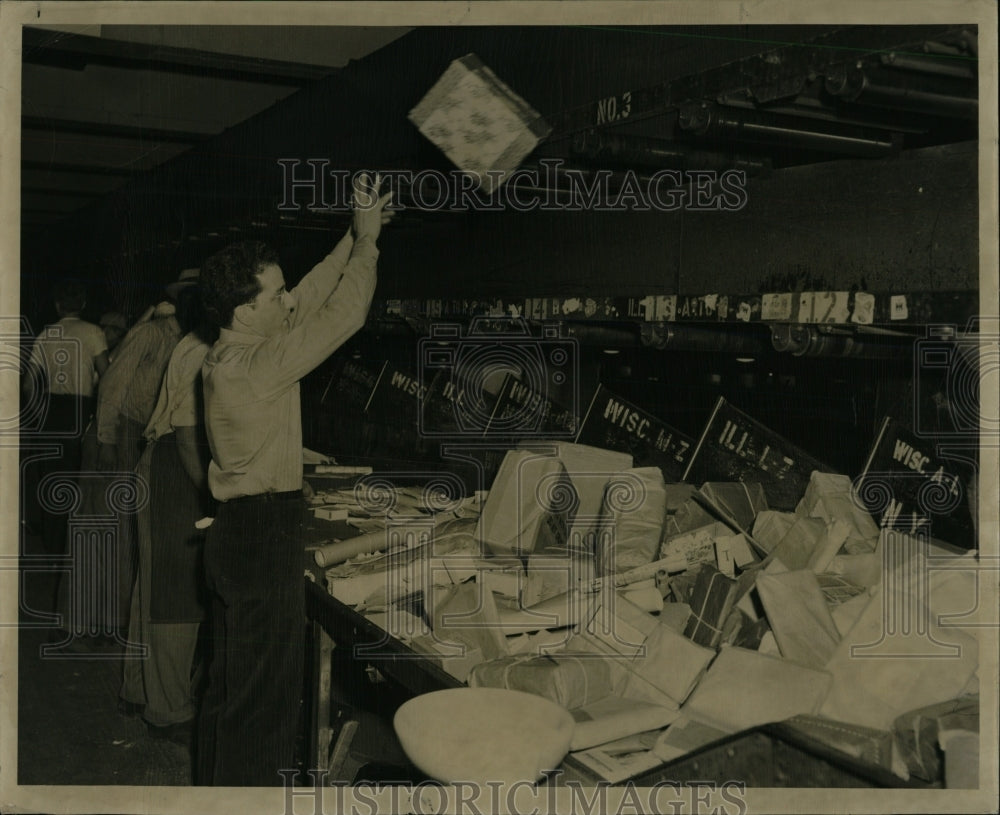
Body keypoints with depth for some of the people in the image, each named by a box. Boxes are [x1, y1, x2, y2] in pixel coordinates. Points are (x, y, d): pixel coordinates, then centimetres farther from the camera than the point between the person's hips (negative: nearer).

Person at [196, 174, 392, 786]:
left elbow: (311, 304, 11)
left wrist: (355, 240, 8)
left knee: (233, 678, 22)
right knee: (264, 689, 1)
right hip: (265, 538, -10)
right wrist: (367, 241, -12)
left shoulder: (228, 356, 6)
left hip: (239, 531, 10)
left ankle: (217, 782, 37)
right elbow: (341, 317, -22)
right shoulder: (251, 366, -23)